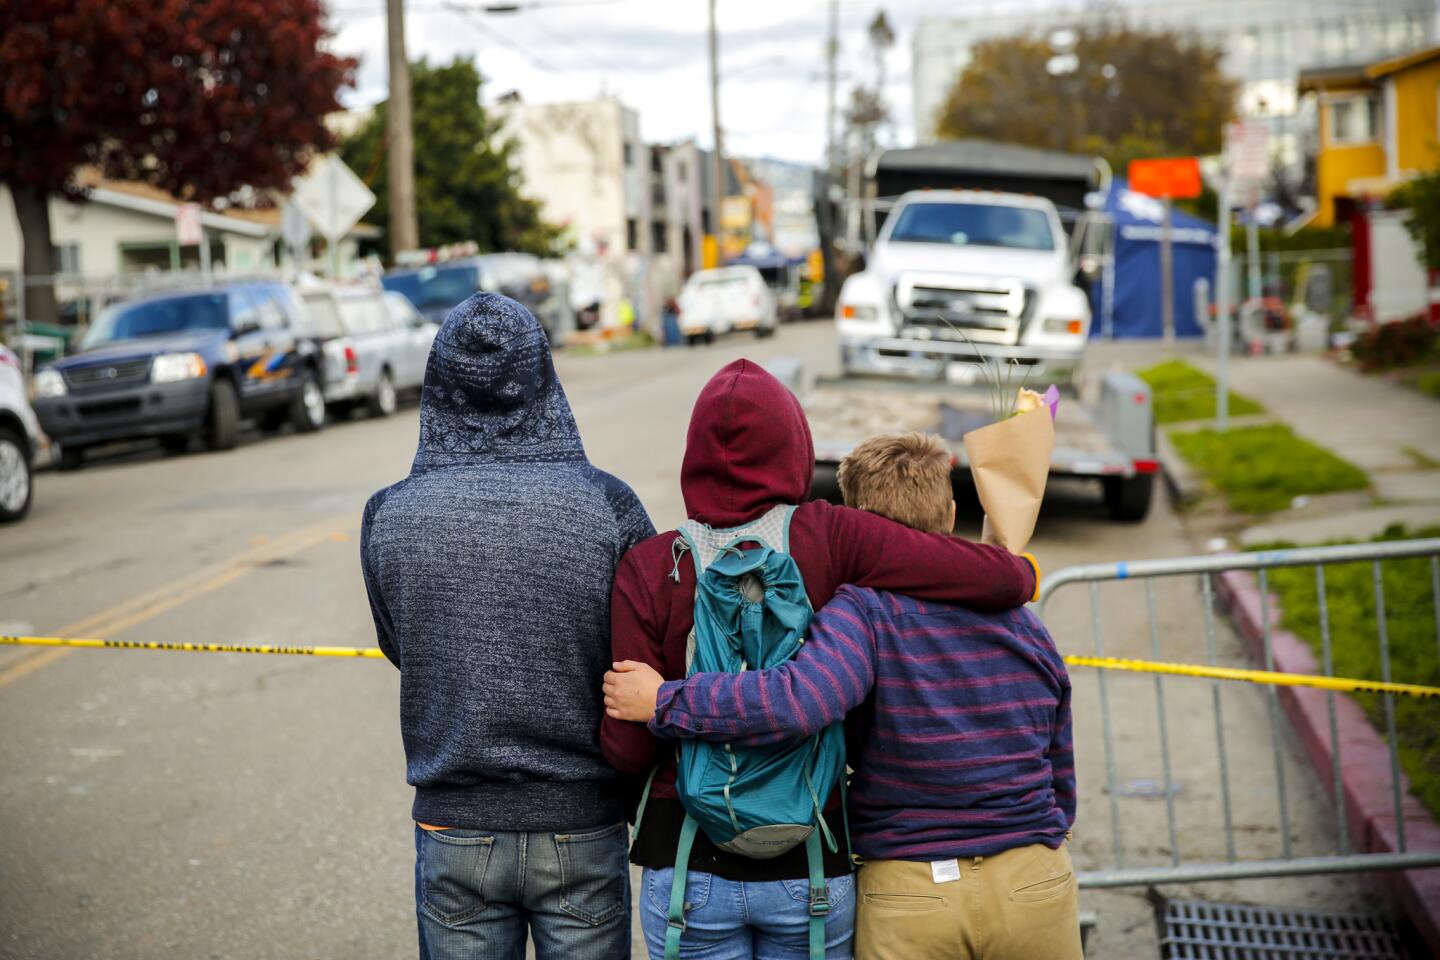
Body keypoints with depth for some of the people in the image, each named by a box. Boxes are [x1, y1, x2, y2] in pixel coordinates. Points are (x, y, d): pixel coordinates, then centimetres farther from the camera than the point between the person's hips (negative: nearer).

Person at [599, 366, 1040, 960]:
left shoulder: (649, 570, -9)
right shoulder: (828, 539, -10)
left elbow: (629, 749, -9)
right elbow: (1002, 580, -14)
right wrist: (1020, 571, 8)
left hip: (690, 866, 0)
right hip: (812, 867, 0)